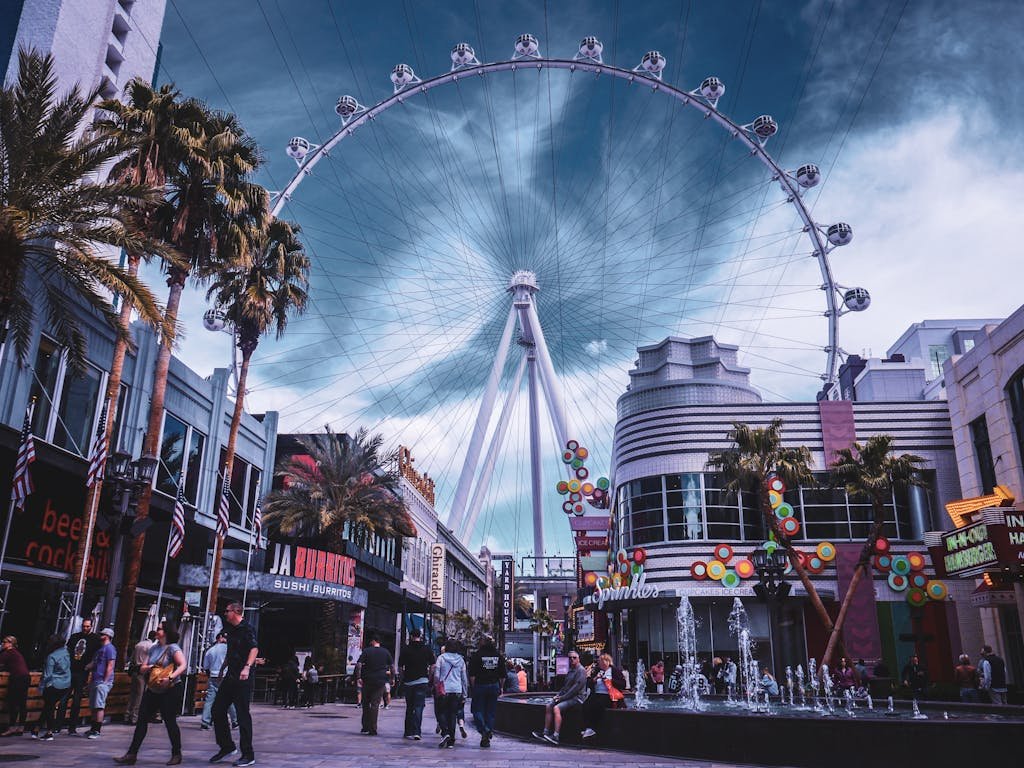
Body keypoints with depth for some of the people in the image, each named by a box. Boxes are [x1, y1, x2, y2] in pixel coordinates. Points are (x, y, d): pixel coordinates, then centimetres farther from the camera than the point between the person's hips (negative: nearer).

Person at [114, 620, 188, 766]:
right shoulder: (153, 648, 11)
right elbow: (142, 669, 15)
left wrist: (170, 678, -36)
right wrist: (149, 668, -8)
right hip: (152, 689, 7)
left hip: (170, 690, -7)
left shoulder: (173, 648, -12)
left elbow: (183, 665, -24)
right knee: (142, 720, 4)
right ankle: (132, 754, 9)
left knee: (170, 721, 0)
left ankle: (176, 755, 13)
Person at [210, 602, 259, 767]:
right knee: (217, 709, 11)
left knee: (243, 714, -5)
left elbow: (254, 649, -25)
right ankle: (226, 746, 25)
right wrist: (223, 668, 31)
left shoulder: (246, 628, -12)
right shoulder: (232, 629, 15)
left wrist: (247, 667, -37)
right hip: (230, 676, 9)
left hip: (242, 678, -9)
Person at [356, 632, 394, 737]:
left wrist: (359, 677, -4)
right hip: (380, 681, 1)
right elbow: (392, 666, 3)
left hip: (367, 681, -1)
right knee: (375, 704, 2)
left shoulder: (366, 651, -2)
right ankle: (373, 729, -2)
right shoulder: (386, 652, 4)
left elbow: (359, 665, -11)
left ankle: (366, 726, 16)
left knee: (366, 703, 14)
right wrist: (392, 677, 14)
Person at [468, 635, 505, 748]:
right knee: (490, 712, 10)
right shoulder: (499, 655, 5)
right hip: (494, 686, 4)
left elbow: (472, 675, -10)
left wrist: (473, 687, -1)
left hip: (480, 685, -4)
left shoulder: (476, 655, -7)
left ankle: (484, 730, -16)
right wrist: (500, 687, 15)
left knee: (477, 710, 6)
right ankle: (487, 738, 11)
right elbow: (502, 675, 8)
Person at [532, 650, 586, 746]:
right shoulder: (570, 671, 20)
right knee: (548, 706, -4)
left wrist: (563, 697, -17)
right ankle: (546, 733, -6)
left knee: (556, 708, -27)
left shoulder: (581, 671, -9)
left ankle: (556, 736, -29)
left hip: (576, 698, -9)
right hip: (567, 697, 9)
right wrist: (558, 695, 6)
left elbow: (576, 687, -18)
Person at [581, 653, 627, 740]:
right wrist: (595, 679, -4)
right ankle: (587, 728, -29)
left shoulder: (615, 671, 9)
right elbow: (588, 684, 14)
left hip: (608, 696, -4)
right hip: (596, 694, 4)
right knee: (586, 704, -26)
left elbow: (623, 684, -2)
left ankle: (594, 729, -27)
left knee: (598, 704, -33)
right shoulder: (595, 671, 21)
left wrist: (611, 681, -10)